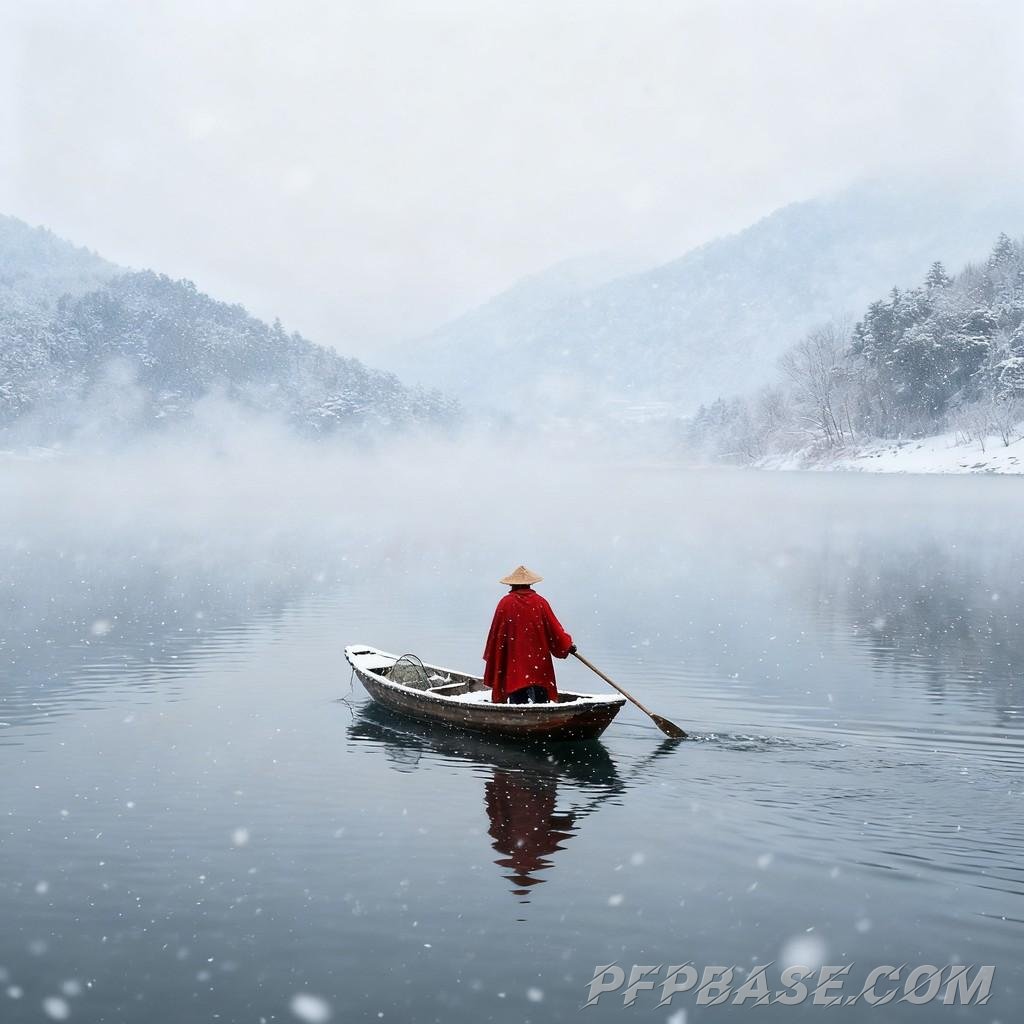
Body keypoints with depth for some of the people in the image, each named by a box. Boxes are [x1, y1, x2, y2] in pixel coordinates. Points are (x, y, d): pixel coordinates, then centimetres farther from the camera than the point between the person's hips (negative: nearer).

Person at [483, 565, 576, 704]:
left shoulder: (505, 603, -4)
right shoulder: (540, 602, -2)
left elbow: (496, 633, 0)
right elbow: (554, 628, 1)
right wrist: (567, 645, 17)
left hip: (513, 663, -1)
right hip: (539, 664, 1)